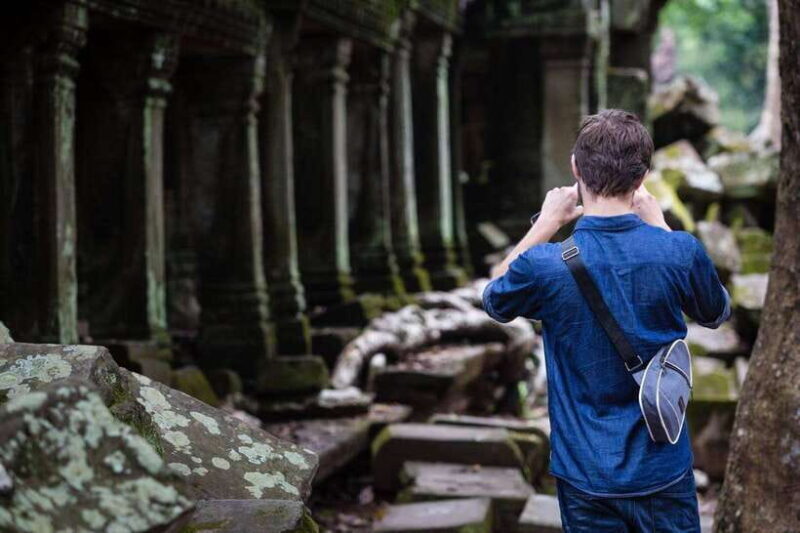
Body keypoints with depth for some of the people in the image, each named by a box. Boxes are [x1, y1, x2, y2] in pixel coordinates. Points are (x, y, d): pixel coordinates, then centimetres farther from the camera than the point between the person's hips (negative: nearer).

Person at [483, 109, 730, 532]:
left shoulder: (544, 265, -18)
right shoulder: (680, 252, -15)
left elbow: (493, 300, 7)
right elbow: (717, 314, 9)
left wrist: (546, 223, 8)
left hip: (587, 475, 0)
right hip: (663, 470, 1)